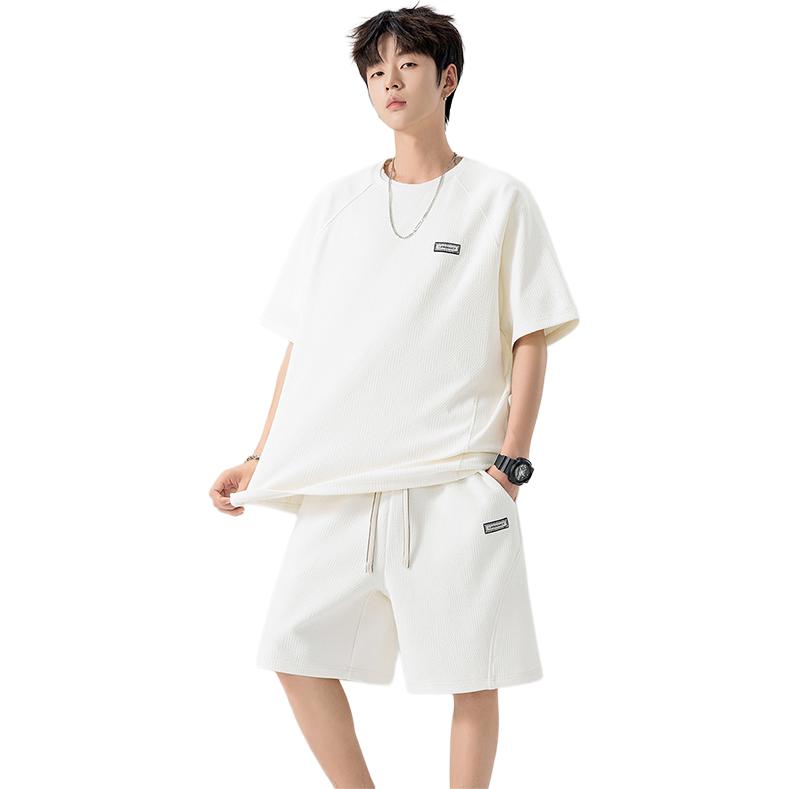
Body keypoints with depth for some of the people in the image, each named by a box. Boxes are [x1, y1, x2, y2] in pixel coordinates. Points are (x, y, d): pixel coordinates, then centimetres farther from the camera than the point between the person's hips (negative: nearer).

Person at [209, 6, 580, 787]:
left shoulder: (499, 199, 3)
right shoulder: (336, 202, 12)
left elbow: (531, 338, 1)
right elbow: (302, 340, 13)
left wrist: (509, 463, -7)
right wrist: (262, 458, 8)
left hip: (457, 483, -3)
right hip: (341, 480, 4)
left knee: (471, 674, -1)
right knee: (295, 650, 0)